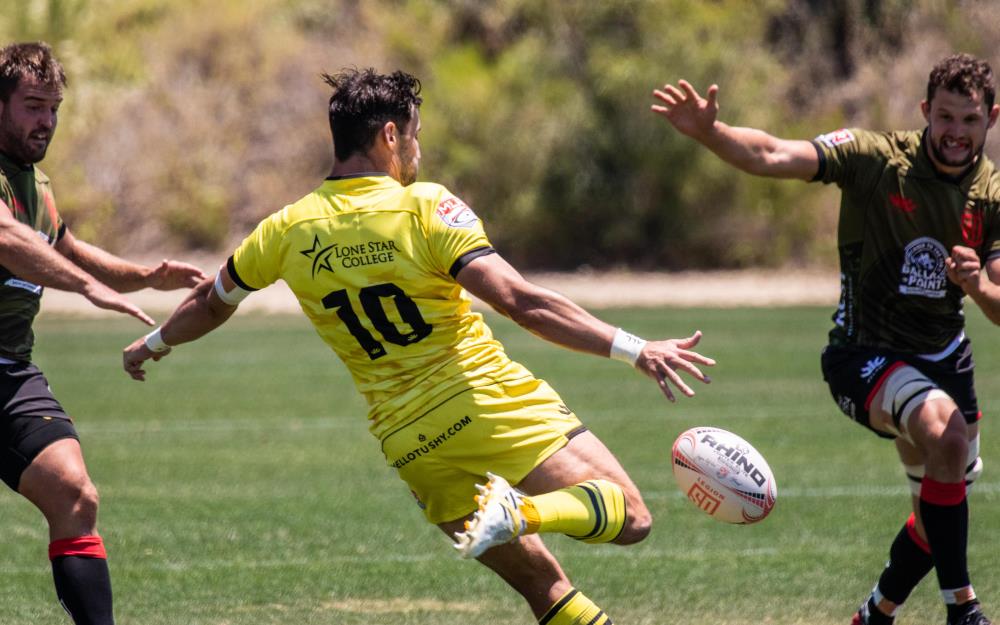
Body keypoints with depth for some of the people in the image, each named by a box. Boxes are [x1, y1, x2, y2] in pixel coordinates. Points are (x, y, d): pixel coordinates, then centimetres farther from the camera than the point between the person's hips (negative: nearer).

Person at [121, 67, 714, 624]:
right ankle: (521, 511, -29)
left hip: (408, 441, 6)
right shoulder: (425, 208, -9)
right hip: (493, 403, -5)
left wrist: (152, 345, 44)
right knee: (629, 515, -6)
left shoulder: (288, 231, 6)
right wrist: (635, 350, -21)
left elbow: (212, 304, 22)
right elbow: (520, 300, -19)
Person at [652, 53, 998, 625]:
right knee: (944, 428, -33)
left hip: (943, 357, 6)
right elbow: (772, 156, -28)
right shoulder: (876, 158, -16)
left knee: (943, 507, 13)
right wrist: (709, 131, -46)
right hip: (866, 355, -6)